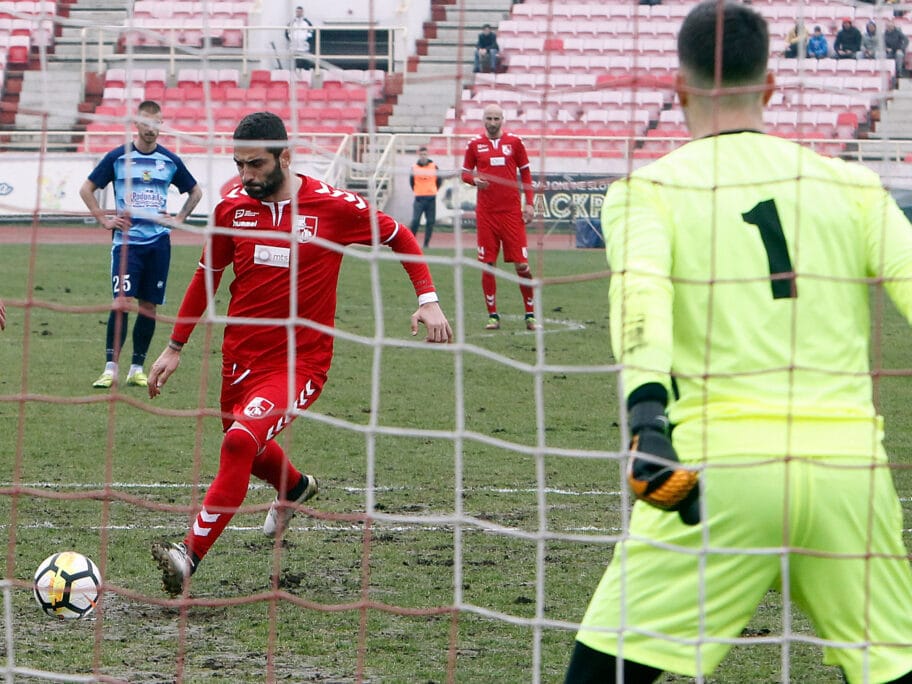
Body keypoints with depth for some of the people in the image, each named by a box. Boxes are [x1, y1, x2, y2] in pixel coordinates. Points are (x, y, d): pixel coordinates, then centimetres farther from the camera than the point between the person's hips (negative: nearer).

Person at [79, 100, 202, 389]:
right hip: (127, 241, -3)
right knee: (121, 302, -14)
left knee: (149, 306, 4)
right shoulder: (118, 157, 1)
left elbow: (195, 192, 23)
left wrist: (179, 219, 11)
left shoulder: (170, 161, 8)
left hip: (159, 242, 3)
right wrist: (104, 219, 1)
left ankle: (137, 368, 12)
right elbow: (87, 189, 8)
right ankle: (110, 368, -14)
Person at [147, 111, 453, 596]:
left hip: (300, 362, -5)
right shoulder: (231, 208, 0)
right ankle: (295, 488, 59)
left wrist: (428, 298, -6)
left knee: (240, 441, -26)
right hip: (241, 356, 5)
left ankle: (191, 555, -26)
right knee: (251, 449, 23)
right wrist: (174, 347, 16)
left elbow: (399, 238, 5)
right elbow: (207, 275, 15)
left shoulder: (333, 206, -10)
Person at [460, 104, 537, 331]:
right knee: (488, 265, 0)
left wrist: (529, 203, 2)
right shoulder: (475, 144, 5)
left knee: (522, 265, -4)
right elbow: (465, 173, 12)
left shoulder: (514, 142, 5)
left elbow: (526, 173, 10)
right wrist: (474, 180, -11)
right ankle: (493, 315, 9)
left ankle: (530, 314, 6)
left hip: (512, 211, -1)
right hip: (486, 212, 1)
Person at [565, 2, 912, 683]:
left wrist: (647, 416, -28)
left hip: (723, 466, -2)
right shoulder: (852, 185, 13)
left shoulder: (646, 190, 7)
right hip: (850, 464, 2)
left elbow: (640, 292, -14)